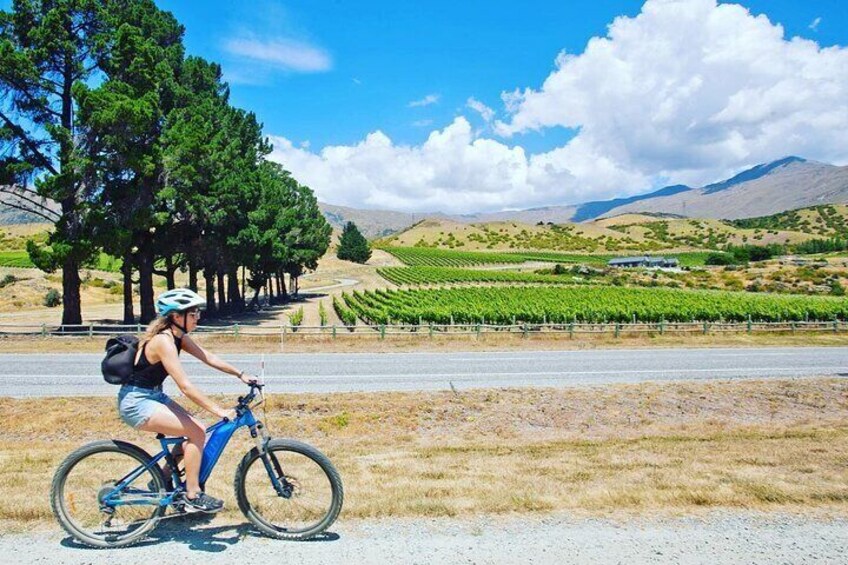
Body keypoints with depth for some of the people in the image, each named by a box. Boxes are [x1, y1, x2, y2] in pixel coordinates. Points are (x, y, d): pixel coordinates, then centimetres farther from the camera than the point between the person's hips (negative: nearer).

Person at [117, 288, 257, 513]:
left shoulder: (178, 336, 1)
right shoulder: (163, 341, -26)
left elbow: (209, 358, 7)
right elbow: (185, 386, -31)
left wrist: (240, 374, 1)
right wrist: (219, 411, -31)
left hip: (154, 396, 9)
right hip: (136, 402, -9)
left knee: (198, 429, 4)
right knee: (196, 432, -14)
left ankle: (163, 479, 19)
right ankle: (193, 494, -2)